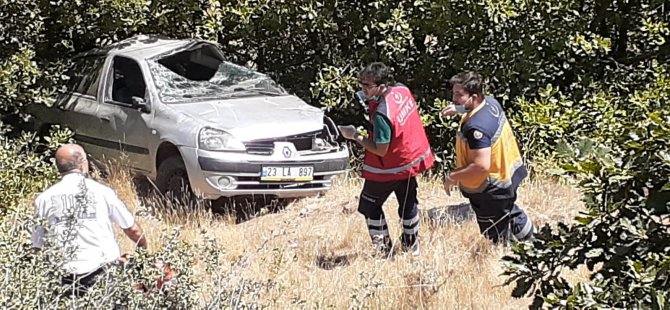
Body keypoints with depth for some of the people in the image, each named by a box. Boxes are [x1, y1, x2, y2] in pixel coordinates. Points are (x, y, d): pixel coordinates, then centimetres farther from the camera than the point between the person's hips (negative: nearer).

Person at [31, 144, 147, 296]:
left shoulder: (43, 199, 5)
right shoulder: (101, 191, 2)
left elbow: (38, 247, 8)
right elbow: (133, 230, 11)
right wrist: (144, 249, 30)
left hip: (67, 280, 2)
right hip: (105, 271, -2)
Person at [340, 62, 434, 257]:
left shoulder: (381, 114, -34)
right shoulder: (402, 90, -10)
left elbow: (381, 150, -27)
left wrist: (355, 136, -17)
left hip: (390, 168, -8)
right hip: (413, 158, 8)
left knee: (369, 205, 10)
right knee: (408, 202, 25)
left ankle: (384, 251, 13)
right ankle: (411, 246, 39)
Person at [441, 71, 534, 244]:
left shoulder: (476, 127, -36)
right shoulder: (490, 102, -7)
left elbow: (481, 166, -38)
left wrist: (452, 177, -26)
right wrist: (458, 109, 10)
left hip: (491, 189, -9)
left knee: (498, 238, 13)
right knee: (509, 211, 37)